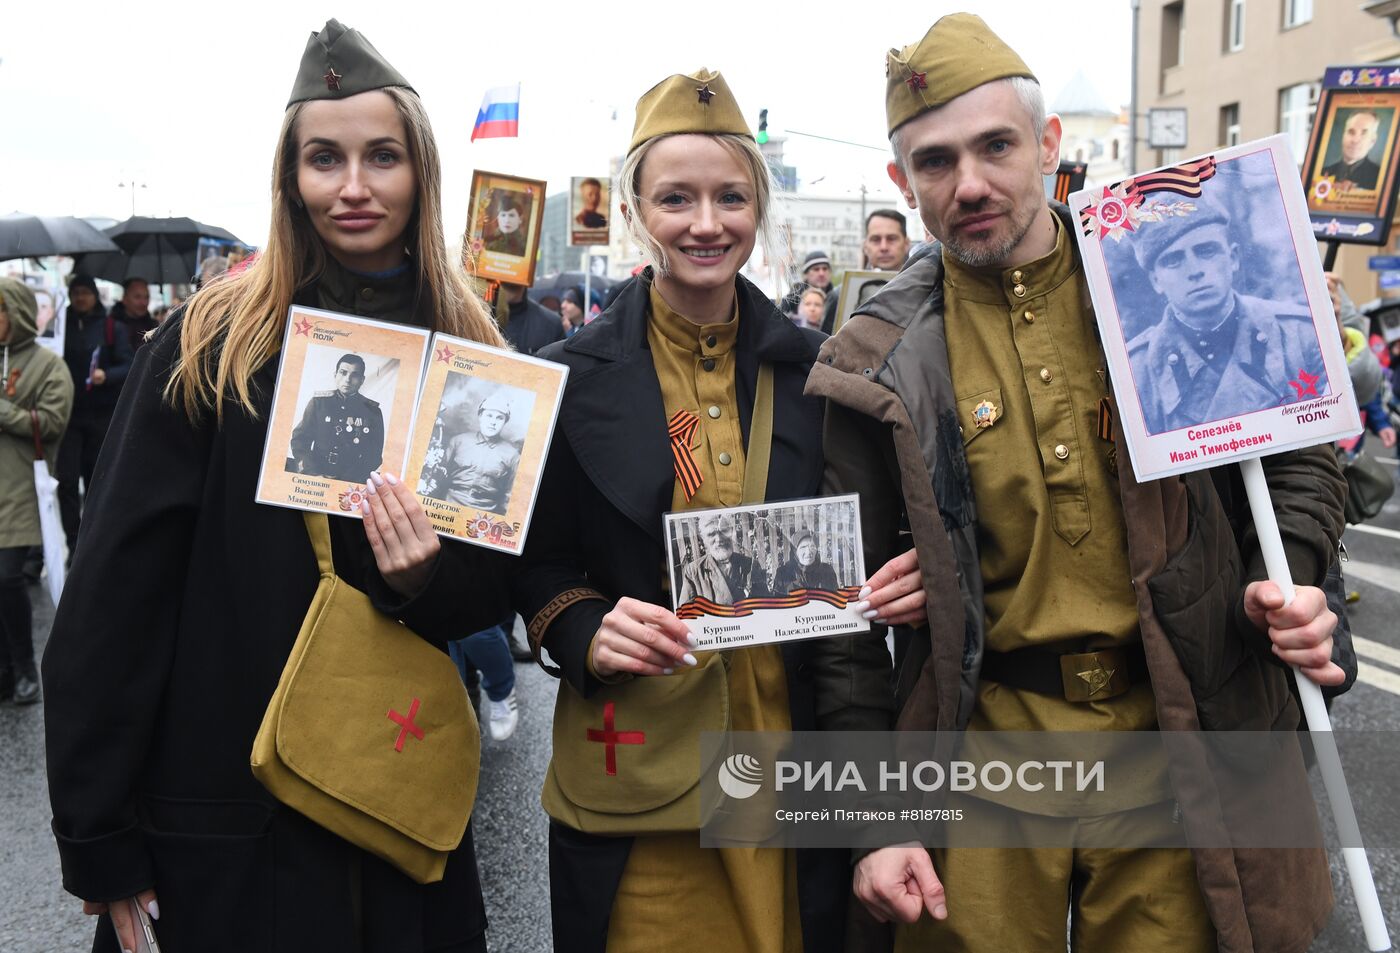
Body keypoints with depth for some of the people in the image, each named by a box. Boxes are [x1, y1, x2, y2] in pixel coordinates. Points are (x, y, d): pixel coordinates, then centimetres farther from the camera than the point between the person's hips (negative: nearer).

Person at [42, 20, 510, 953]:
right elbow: (117, 592, -9)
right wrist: (100, 839, -9)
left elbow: (496, 593, 4)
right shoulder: (211, 343, -8)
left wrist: (433, 580, -19)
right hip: (220, 809, -2)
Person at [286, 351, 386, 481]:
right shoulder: (319, 401, 8)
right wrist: (314, 474, -9)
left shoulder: (373, 411, 5)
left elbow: (374, 455, 3)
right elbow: (299, 438, 7)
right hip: (312, 477, 2)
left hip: (351, 482, -2)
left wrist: (343, 480, -10)